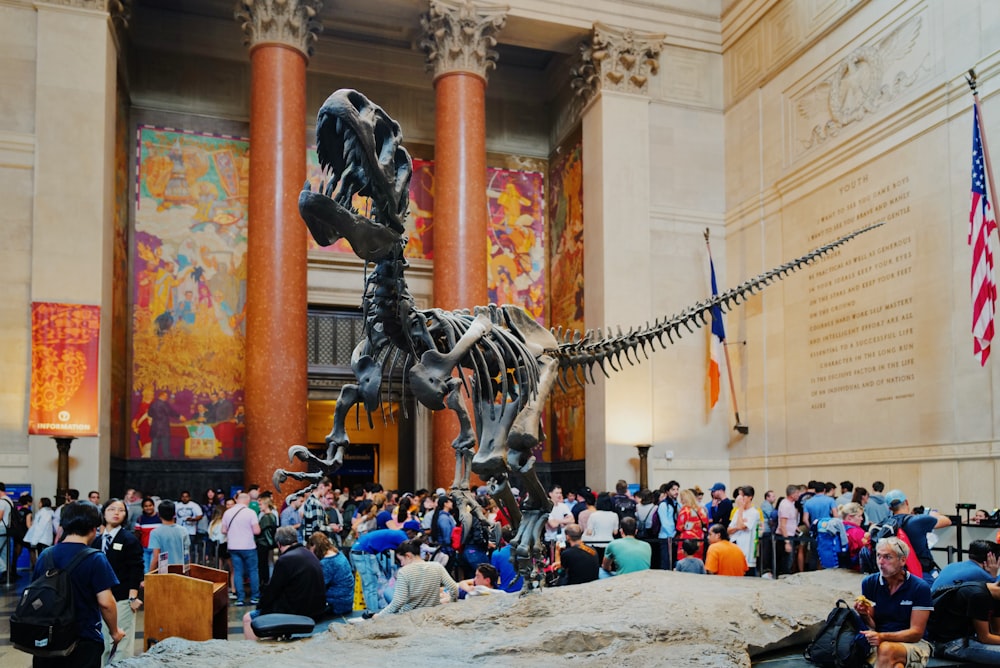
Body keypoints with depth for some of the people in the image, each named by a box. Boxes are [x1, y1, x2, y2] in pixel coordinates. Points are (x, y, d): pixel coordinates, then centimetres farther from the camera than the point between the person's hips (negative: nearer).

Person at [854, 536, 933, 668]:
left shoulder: (920, 588, -6)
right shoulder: (869, 583, 3)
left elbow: (916, 633, -7)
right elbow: (872, 626, 6)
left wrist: (883, 637, -22)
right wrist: (865, 615, -18)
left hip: (914, 644, -2)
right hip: (879, 643, 2)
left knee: (886, 649, -36)